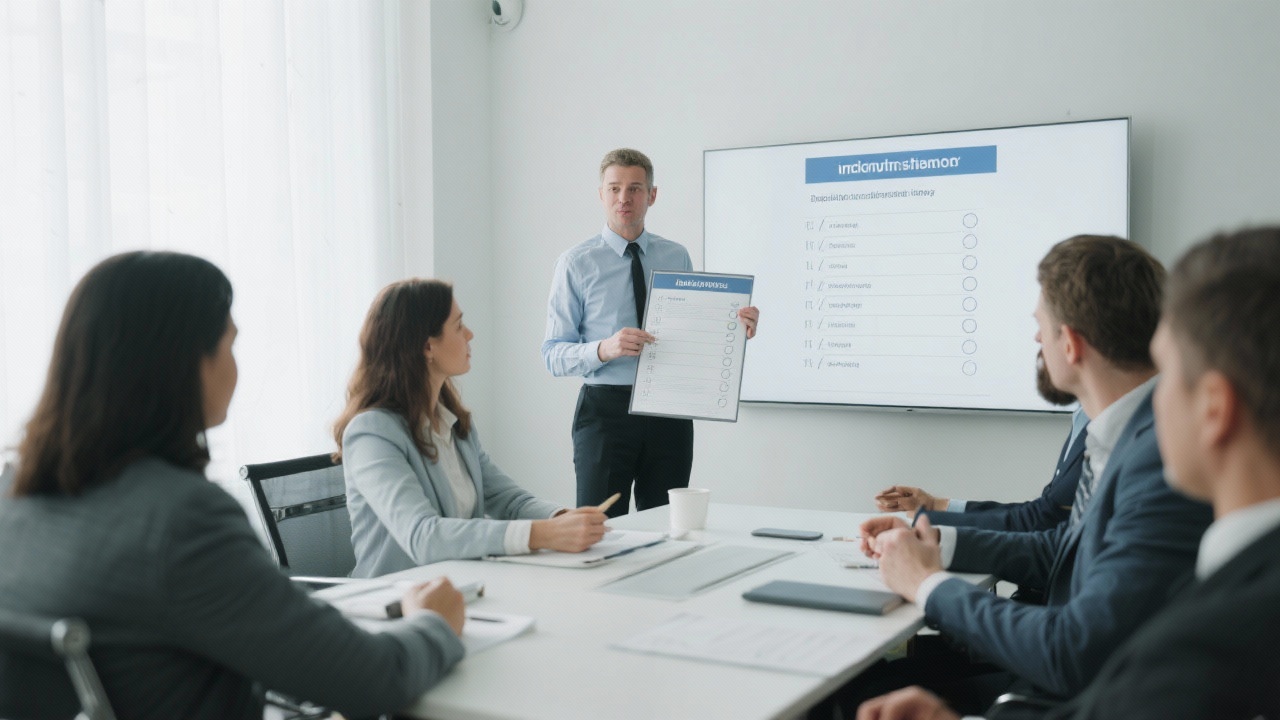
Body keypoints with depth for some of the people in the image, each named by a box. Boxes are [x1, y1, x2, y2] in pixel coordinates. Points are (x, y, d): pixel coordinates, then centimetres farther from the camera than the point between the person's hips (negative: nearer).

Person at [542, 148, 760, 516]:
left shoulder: (678, 257, 9)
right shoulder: (576, 264, -2)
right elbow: (553, 354, -5)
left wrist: (736, 329, -7)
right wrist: (605, 349, -24)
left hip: (670, 413, 3)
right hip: (606, 409, -3)